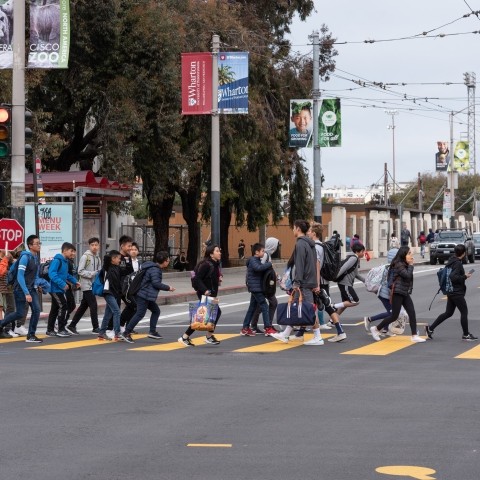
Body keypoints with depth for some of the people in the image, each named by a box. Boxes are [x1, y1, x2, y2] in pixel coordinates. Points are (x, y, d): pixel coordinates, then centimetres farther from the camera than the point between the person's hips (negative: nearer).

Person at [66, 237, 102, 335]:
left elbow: (99, 271, 18)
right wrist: (92, 274, -19)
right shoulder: (85, 256, -10)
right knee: (93, 306, -8)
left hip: (93, 285, 7)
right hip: (87, 285, -7)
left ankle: (72, 326, 18)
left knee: (83, 306, 11)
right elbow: (80, 271, -13)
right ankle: (95, 328, -2)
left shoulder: (97, 258, 12)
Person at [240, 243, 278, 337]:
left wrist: (268, 266, 0)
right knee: (264, 306, -11)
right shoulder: (253, 260, -13)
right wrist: (269, 264, -22)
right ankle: (268, 329, -11)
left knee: (252, 308, 13)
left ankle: (245, 328, 17)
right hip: (255, 287, -10)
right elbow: (258, 268, -31)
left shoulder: (257, 260, 19)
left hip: (257, 288, 10)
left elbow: (262, 270, 16)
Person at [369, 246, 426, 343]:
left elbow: (408, 278, 13)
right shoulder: (398, 265, -14)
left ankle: (415, 336, -3)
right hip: (397, 293, -9)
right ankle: (376, 329, 13)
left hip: (405, 293, 9)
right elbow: (407, 275, -24)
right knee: (394, 316, -3)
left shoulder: (405, 265, 14)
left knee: (412, 313, -3)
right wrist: (411, 265, -15)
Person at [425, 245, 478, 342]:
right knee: (464, 312, 1)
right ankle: (466, 335, 8)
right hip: (457, 292, -9)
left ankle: (430, 328, 14)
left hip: (451, 292, 9)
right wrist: (465, 276, -17)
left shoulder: (451, 261, 10)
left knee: (448, 313, 14)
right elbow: (454, 277, -27)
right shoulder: (458, 263, -18)